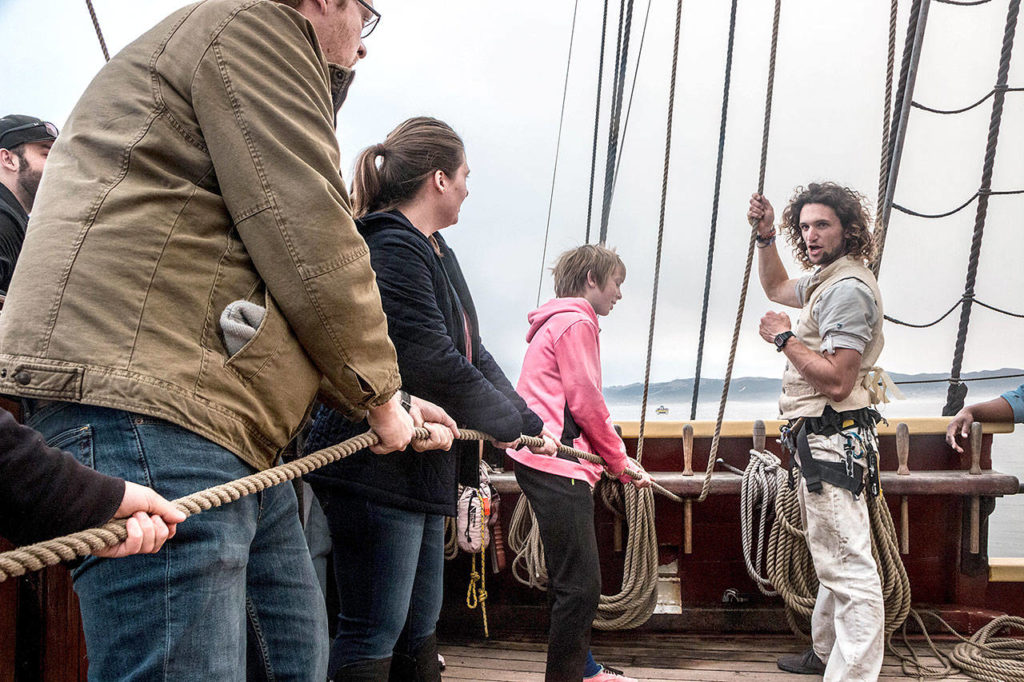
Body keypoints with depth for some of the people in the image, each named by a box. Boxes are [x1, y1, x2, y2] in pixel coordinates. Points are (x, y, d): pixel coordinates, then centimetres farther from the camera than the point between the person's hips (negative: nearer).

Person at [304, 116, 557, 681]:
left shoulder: (436, 251, 17)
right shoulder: (391, 246, -17)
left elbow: (471, 353, 17)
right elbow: (432, 364, -22)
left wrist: (526, 420, 5)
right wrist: (513, 423, -8)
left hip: (423, 466, 11)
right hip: (377, 466, -11)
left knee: (418, 628, 18)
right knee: (374, 633, -4)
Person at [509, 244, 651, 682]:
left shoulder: (558, 321, 24)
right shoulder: (577, 322, -9)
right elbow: (586, 403, -13)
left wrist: (616, 462, 20)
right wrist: (622, 464, -2)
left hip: (544, 461, 12)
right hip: (557, 465, -12)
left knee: (572, 579, 21)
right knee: (581, 584, -12)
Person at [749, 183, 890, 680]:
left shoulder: (847, 288, -17)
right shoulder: (825, 280, 17)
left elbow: (837, 381, -25)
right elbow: (777, 288, 37)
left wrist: (785, 339, -14)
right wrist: (765, 236, 22)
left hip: (834, 439, -12)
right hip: (821, 440, 12)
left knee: (848, 565, -12)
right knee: (834, 560, 22)